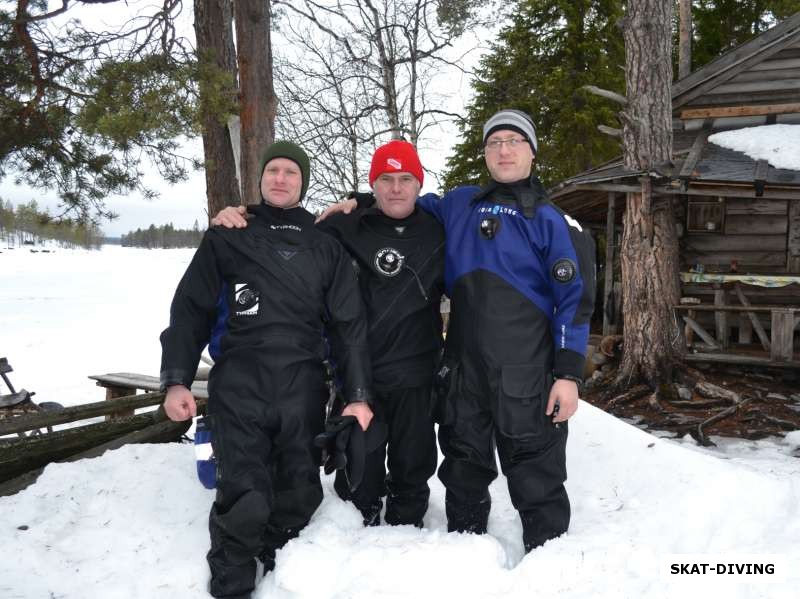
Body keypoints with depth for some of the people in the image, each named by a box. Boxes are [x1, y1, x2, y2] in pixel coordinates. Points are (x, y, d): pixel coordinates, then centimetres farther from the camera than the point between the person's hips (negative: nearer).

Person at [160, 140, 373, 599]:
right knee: (244, 499, -8)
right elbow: (190, 310, 7)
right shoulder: (228, 237, 11)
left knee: (298, 496, 5)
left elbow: (349, 323, 10)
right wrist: (176, 380, -3)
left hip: (303, 390, 2)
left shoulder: (326, 246, 14)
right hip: (238, 388, -2)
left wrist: (358, 395, 4)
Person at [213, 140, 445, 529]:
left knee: (412, 468, 14)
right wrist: (235, 223, -10)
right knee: (358, 470, 10)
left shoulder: (437, 234, 4)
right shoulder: (343, 230, 1)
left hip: (415, 379, 1)